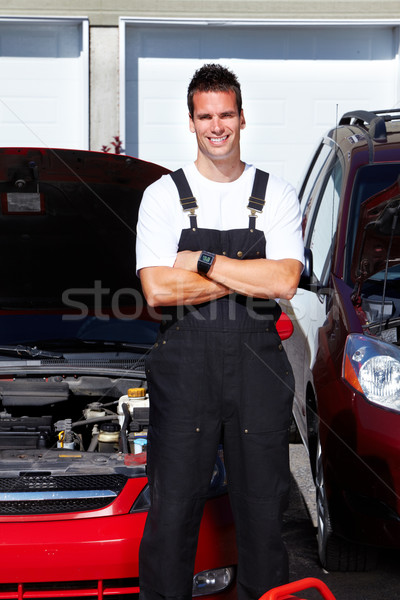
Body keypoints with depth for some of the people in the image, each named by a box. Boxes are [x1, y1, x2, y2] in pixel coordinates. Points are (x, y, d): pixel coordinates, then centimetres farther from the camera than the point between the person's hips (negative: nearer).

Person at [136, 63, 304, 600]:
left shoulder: (277, 196, 8)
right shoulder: (164, 195, 4)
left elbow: (285, 282, -7)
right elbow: (158, 290, -8)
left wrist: (204, 261, -11)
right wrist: (250, 275, -8)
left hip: (258, 364, 1)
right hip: (184, 364, -1)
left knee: (263, 504, 8)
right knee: (173, 505, 3)